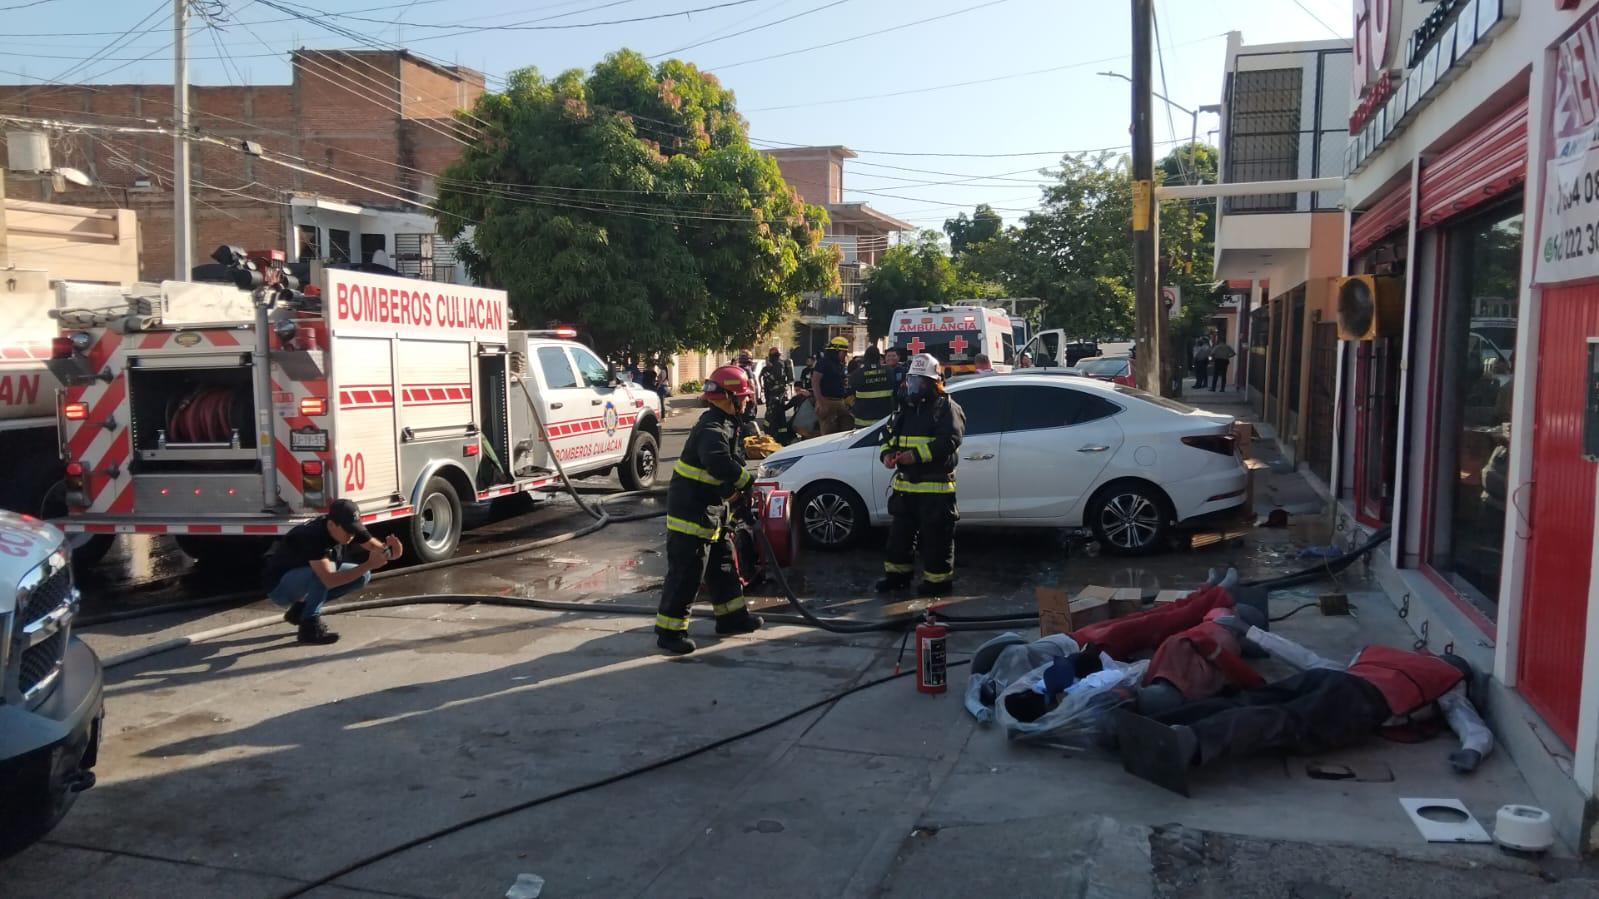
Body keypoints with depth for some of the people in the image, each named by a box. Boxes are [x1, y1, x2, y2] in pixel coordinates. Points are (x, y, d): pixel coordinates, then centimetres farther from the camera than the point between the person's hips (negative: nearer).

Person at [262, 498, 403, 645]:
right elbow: (329, 580, -42)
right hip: (279, 586, -8)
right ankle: (309, 626, -18)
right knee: (324, 571, -35)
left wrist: (392, 550, -38)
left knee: (362, 576, -5)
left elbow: (380, 549, -14)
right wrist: (369, 564, -47)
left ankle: (301, 609, 5)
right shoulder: (313, 535, -35)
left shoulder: (351, 527, -14)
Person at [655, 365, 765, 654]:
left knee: (723, 565, 20)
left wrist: (737, 494, 8)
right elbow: (719, 463, -41)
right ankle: (669, 630, 5)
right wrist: (746, 481, -26)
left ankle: (731, 617, 33)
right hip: (690, 514, -11)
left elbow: (729, 463, 19)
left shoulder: (725, 426, 11)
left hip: (711, 514, 11)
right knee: (687, 573, -4)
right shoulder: (712, 429, -23)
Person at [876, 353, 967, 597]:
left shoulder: (946, 407, -8)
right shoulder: (905, 407, 15)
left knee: (935, 535, 0)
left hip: (935, 486, -7)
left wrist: (916, 455, -28)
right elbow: (889, 433, 17)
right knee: (900, 531, 15)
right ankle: (897, 572, 28)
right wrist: (887, 453, -6)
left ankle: (939, 579, 11)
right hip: (904, 483, 7)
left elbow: (950, 440, -22)